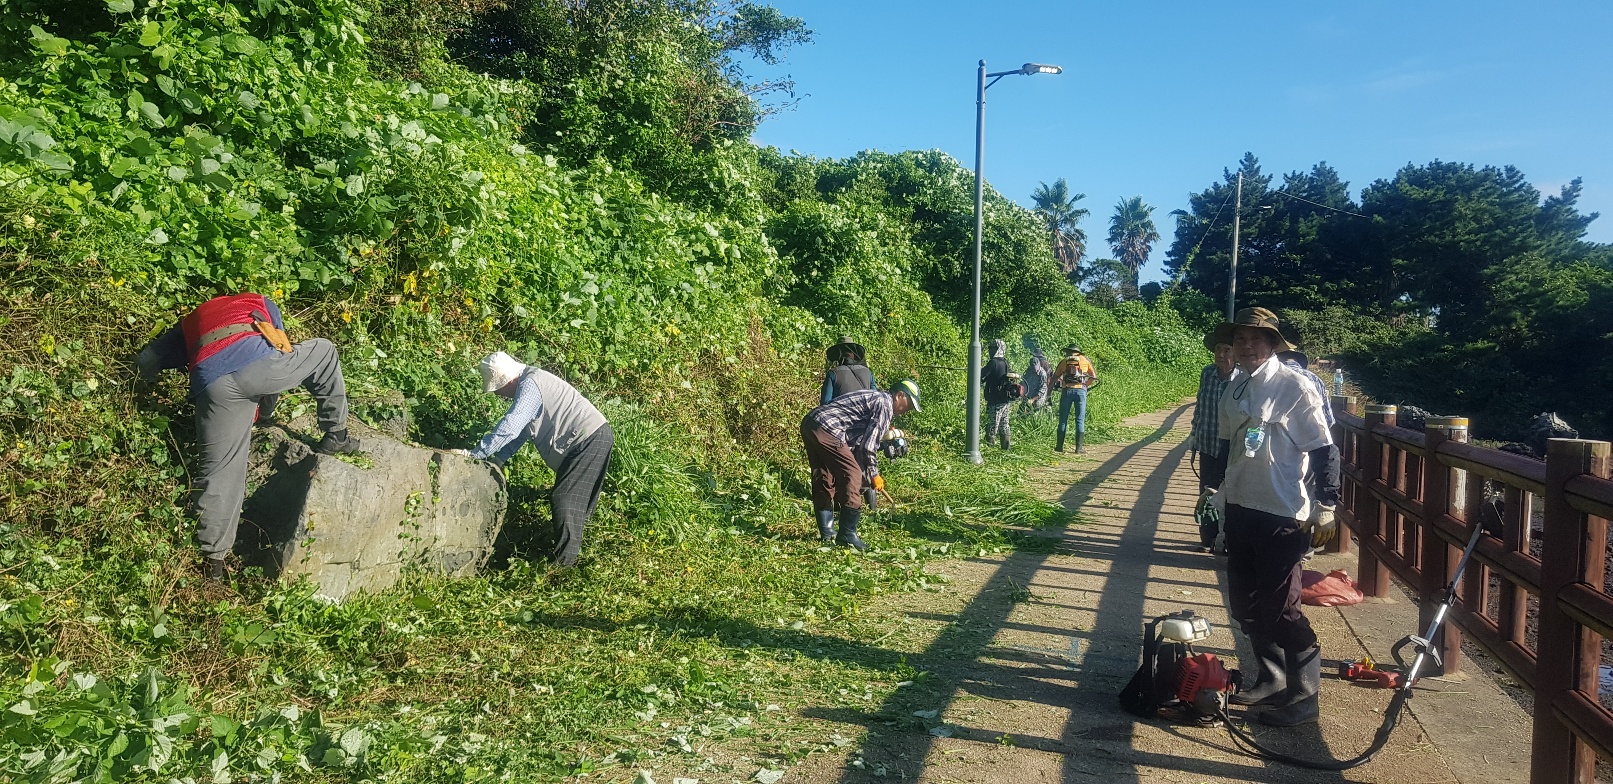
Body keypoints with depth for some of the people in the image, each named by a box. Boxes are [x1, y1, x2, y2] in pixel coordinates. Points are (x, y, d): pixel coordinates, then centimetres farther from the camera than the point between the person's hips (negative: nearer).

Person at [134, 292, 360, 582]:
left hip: (211, 384, 2)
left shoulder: (190, 322, 40)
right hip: (258, 363, -2)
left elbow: (146, 360, 36)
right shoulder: (262, 304, 37)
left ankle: (213, 557, 10)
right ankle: (335, 436, 26)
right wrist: (265, 412, 48)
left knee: (220, 470, 9)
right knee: (324, 351, 25)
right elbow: (282, 352, 38)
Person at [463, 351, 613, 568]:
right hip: (592, 439, 11)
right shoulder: (528, 384, 16)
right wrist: (498, 459, 12)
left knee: (565, 500, -9)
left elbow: (509, 427, -25)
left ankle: (564, 561, -6)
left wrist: (476, 453, -20)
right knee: (574, 501, 17)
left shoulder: (529, 386, -17)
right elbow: (520, 431, 20)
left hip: (589, 440, -11)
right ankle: (568, 552, 27)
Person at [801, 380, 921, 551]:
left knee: (824, 479, 17)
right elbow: (869, 444, -7)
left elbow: (859, 440, 30)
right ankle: (847, 534, -4)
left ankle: (827, 532, 22)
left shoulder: (872, 396, 27)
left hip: (808, 422, 10)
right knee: (852, 475, -6)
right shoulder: (885, 403, -2)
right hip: (826, 429, -10)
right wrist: (873, 474, 5)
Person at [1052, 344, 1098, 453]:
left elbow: (1054, 378, 10)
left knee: (1063, 419, 7)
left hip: (1067, 390, 0)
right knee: (1080, 420, 3)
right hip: (1081, 391, 0)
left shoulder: (1064, 361, 13)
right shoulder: (1085, 360, 14)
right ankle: (1078, 448, 1)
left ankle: (1059, 446, 9)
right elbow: (1094, 377, 13)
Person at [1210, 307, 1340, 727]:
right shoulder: (1235, 389, 8)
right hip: (1240, 509, 7)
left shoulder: (1294, 386, -12)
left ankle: (1304, 694, 14)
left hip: (1282, 515, -7)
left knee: (1280, 607, -2)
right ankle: (1271, 679, 31)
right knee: (1245, 602, 14)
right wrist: (1217, 488, 21)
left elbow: (1324, 450, -12)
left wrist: (1326, 507, -15)